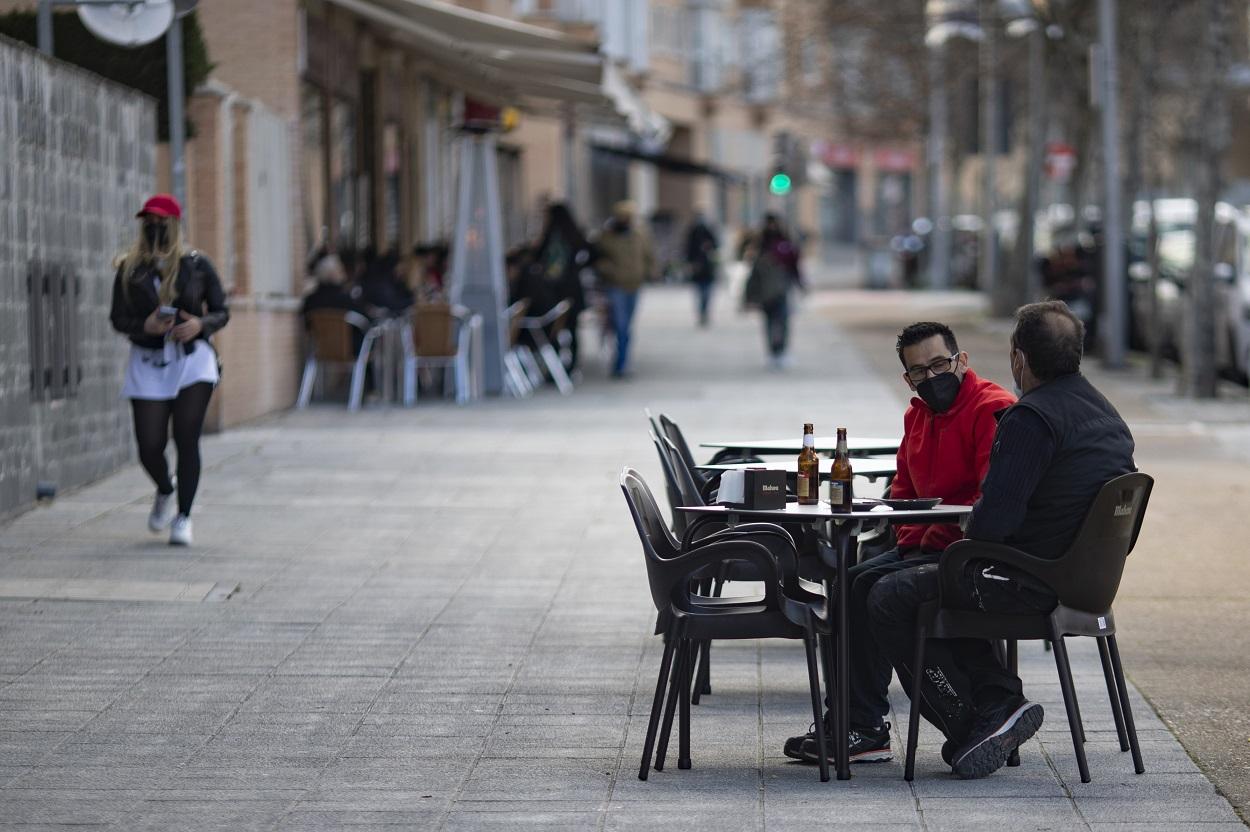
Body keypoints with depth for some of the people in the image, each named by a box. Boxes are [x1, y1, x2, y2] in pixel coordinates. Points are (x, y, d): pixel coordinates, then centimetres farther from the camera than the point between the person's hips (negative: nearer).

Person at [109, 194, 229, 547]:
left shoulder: (197, 265, 4)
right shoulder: (129, 269, 6)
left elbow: (221, 312, 7)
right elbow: (118, 318, 5)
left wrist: (200, 324, -14)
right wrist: (145, 326, -15)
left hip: (192, 360, -1)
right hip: (147, 362, 1)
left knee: (187, 437, -12)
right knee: (149, 445, -3)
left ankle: (183, 517, -1)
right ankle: (164, 492, 30)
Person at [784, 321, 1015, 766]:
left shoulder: (993, 409, -13)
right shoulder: (917, 414, 15)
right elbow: (903, 491, 26)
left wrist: (934, 537, -17)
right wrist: (911, 539, 7)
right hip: (925, 545, 9)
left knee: (873, 587, -21)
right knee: (848, 581, -6)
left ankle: (867, 729, -15)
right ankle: (848, 721, -8)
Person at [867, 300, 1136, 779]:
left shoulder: (1030, 418, -20)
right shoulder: (1107, 415, 11)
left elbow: (995, 514, -24)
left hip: (1029, 585, -10)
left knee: (887, 599, 3)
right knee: (940, 592, 27)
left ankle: (967, 726, 0)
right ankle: (1001, 701, 11)